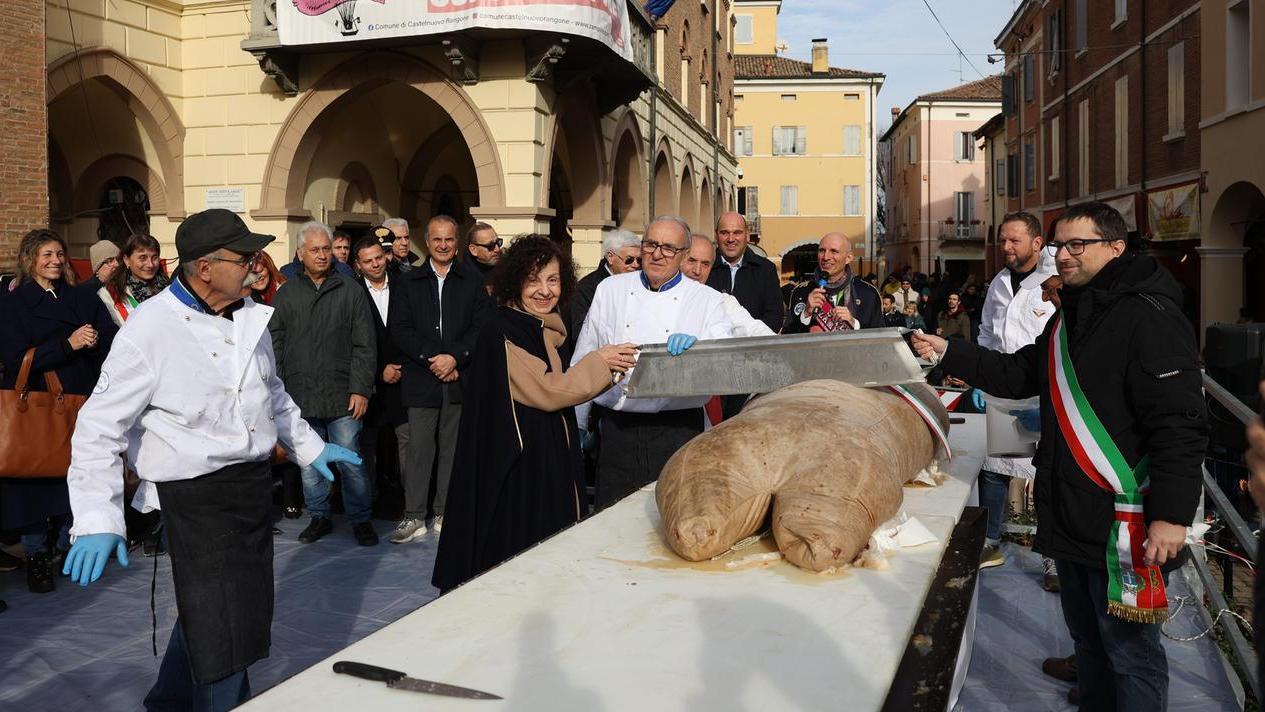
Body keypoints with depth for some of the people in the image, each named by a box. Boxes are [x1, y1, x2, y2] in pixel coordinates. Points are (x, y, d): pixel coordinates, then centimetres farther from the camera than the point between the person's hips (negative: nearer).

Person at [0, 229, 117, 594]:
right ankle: (36, 555, 15)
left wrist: (94, 339, -15)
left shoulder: (83, 298, 14)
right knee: (33, 480, 1)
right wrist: (68, 344, -19)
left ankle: (68, 545, 19)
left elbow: (113, 338, 5)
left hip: (81, 401, 3)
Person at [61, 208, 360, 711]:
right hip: (195, 494, -7)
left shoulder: (250, 317, 5)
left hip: (254, 482, 8)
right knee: (221, 630, -3)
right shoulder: (152, 329, -16)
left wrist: (309, 446, 25)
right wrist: (97, 522, -20)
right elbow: (99, 428, -14)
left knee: (244, 610, 21)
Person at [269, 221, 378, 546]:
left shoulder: (351, 291, 3)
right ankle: (319, 516, 25)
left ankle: (361, 520, 14)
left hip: (342, 397, -2)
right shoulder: (286, 294, 9)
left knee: (351, 463, 0)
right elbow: (274, 346, 9)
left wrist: (360, 389, -6)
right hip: (300, 396, 2)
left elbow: (364, 345, 1)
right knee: (309, 463, 10)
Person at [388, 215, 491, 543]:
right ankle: (414, 517, 8)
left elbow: (481, 326, 0)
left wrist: (455, 357, -12)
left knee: (453, 450, 6)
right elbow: (399, 329, 0)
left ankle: (445, 513, 16)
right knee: (418, 449, 0)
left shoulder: (472, 280, 8)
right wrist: (431, 358, -10)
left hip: (459, 377, 0)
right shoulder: (407, 282, 8)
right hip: (420, 379, 0)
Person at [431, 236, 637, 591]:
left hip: (548, 458, 9)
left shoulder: (543, 329, 11)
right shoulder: (502, 331, -16)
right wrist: (599, 361, -13)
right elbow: (545, 391, -19)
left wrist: (606, 368, 2)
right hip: (517, 464, -9)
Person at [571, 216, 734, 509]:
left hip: (678, 428, -1)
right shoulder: (610, 289, 8)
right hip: (618, 427, 1)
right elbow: (582, 362, 12)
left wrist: (697, 347, -27)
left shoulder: (707, 300, 4)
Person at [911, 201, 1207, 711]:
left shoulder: (1149, 317, -15)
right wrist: (949, 353, 11)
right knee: (1088, 640, 21)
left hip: (1123, 527, -9)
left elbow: (1181, 425, -20)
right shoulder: (1071, 315, 15)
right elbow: (1018, 374, 21)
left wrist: (1172, 514, -25)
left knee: (1130, 654, 2)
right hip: (1070, 517, 9)